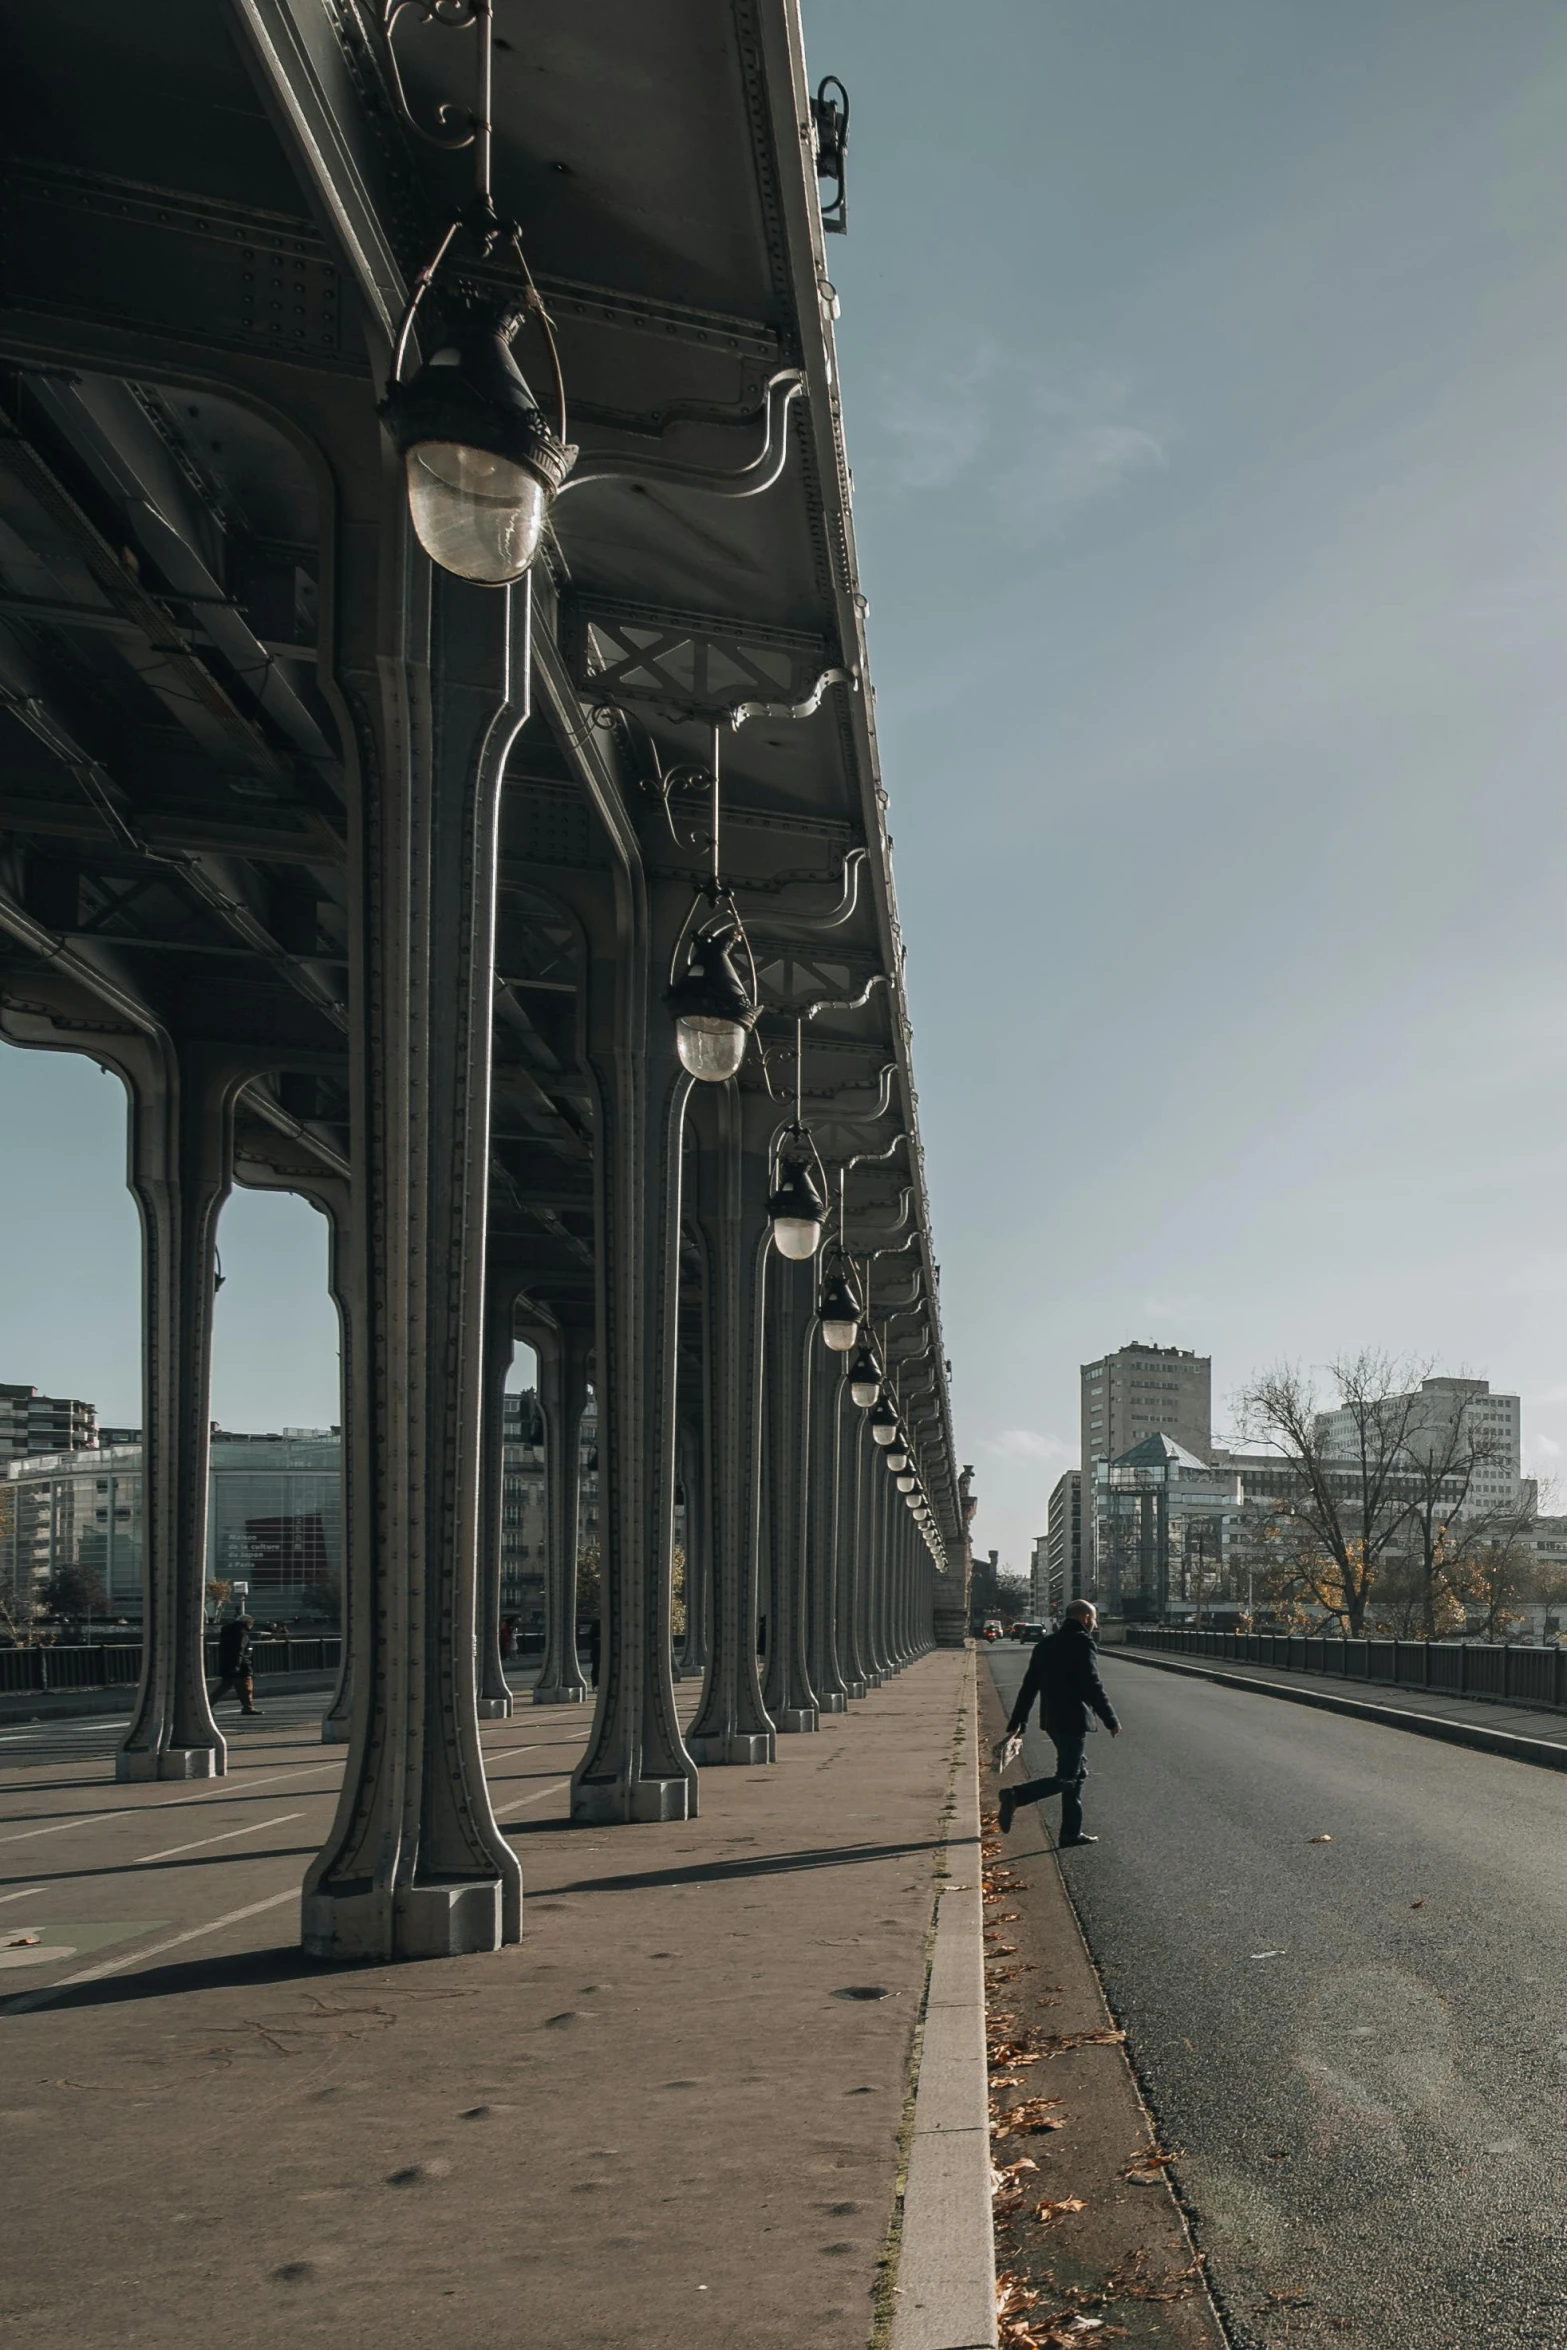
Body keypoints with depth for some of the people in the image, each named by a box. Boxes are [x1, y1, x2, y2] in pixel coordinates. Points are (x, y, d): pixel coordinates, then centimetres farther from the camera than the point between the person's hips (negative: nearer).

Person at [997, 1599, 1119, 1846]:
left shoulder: (1046, 1643, 13)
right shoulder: (1081, 1643, -11)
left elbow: (1029, 1686, 14)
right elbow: (1092, 1686, -16)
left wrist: (1016, 1723, 15)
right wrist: (1111, 1721, -8)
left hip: (1052, 1719, 9)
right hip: (1073, 1720, -9)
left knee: (1078, 1773, 17)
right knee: (1066, 1778, -6)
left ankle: (1071, 1833, 17)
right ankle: (1015, 1796, -21)